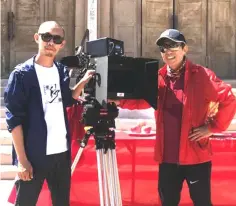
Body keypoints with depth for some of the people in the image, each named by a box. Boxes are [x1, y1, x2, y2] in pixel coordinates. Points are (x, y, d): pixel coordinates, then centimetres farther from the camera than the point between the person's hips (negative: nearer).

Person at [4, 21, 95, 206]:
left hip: (62, 152, 6)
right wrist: (22, 159, -15)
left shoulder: (62, 71, 7)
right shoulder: (22, 74, -9)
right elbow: (14, 119, -11)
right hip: (33, 156, -6)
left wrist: (83, 82, 4)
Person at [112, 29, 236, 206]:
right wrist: (118, 99, -13)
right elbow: (142, 100, 3)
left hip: (196, 155, -4)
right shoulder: (159, 78, 8)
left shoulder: (201, 75, -6)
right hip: (167, 156, 5)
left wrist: (213, 127, -9)